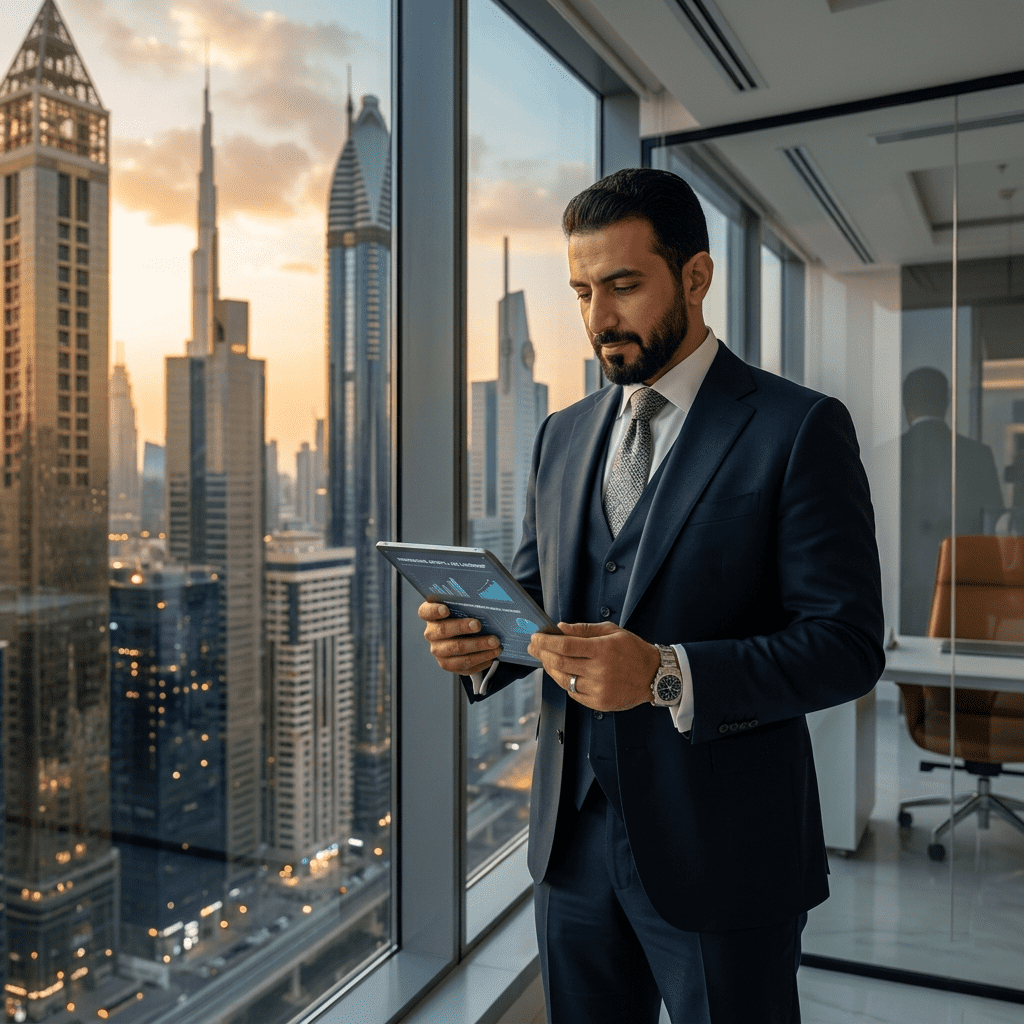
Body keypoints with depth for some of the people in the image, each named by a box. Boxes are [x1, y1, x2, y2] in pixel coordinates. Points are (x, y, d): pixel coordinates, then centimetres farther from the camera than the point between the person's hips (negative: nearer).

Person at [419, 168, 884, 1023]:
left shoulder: (800, 430, -10)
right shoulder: (564, 434, 8)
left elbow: (847, 643, -14)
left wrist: (667, 676, -27)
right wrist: (484, 639, -9)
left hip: (721, 853, -5)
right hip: (574, 836, 5)